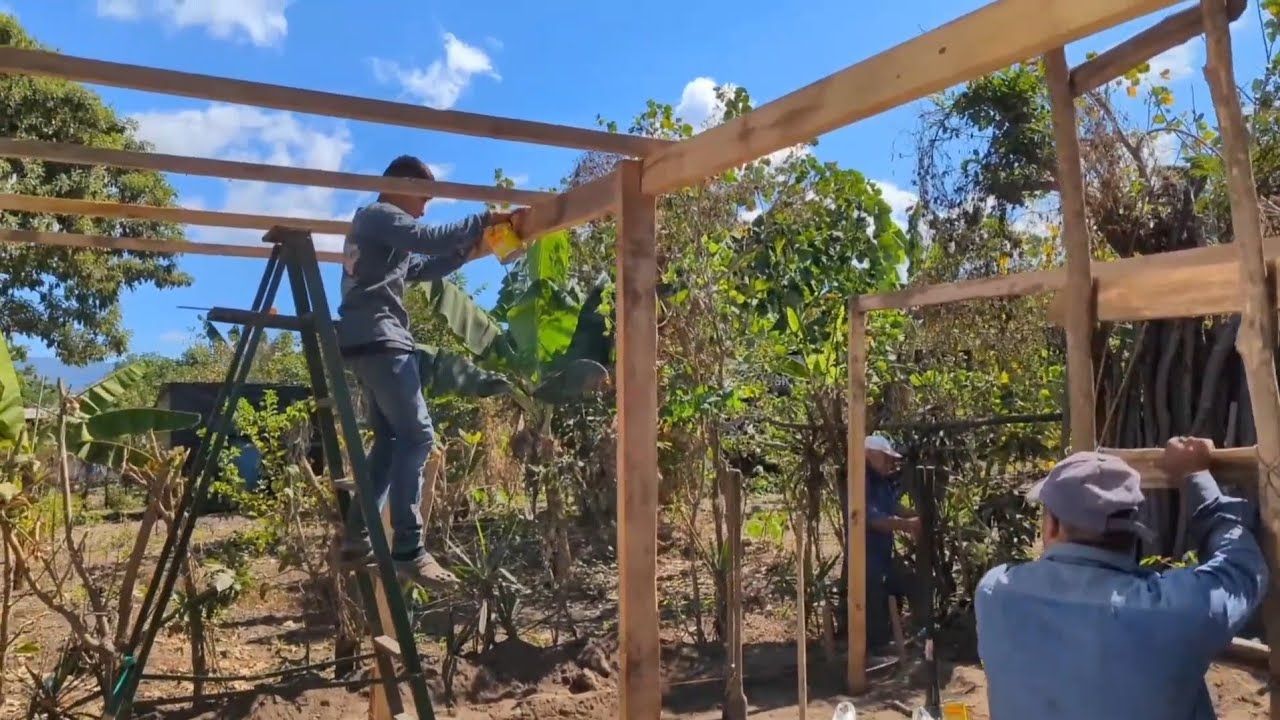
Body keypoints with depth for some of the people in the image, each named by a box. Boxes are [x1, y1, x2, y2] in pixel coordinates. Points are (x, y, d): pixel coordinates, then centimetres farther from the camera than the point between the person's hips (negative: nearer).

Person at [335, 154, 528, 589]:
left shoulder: (374, 226, 29)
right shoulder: (380, 215, -2)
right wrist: (485, 221, -12)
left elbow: (422, 269, 26)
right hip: (379, 340, -11)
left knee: (391, 439, 12)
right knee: (417, 436, -15)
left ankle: (358, 539, 11)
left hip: (366, 343, 11)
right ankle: (408, 550, -18)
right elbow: (429, 239, -18)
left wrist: (471, 252, 16)